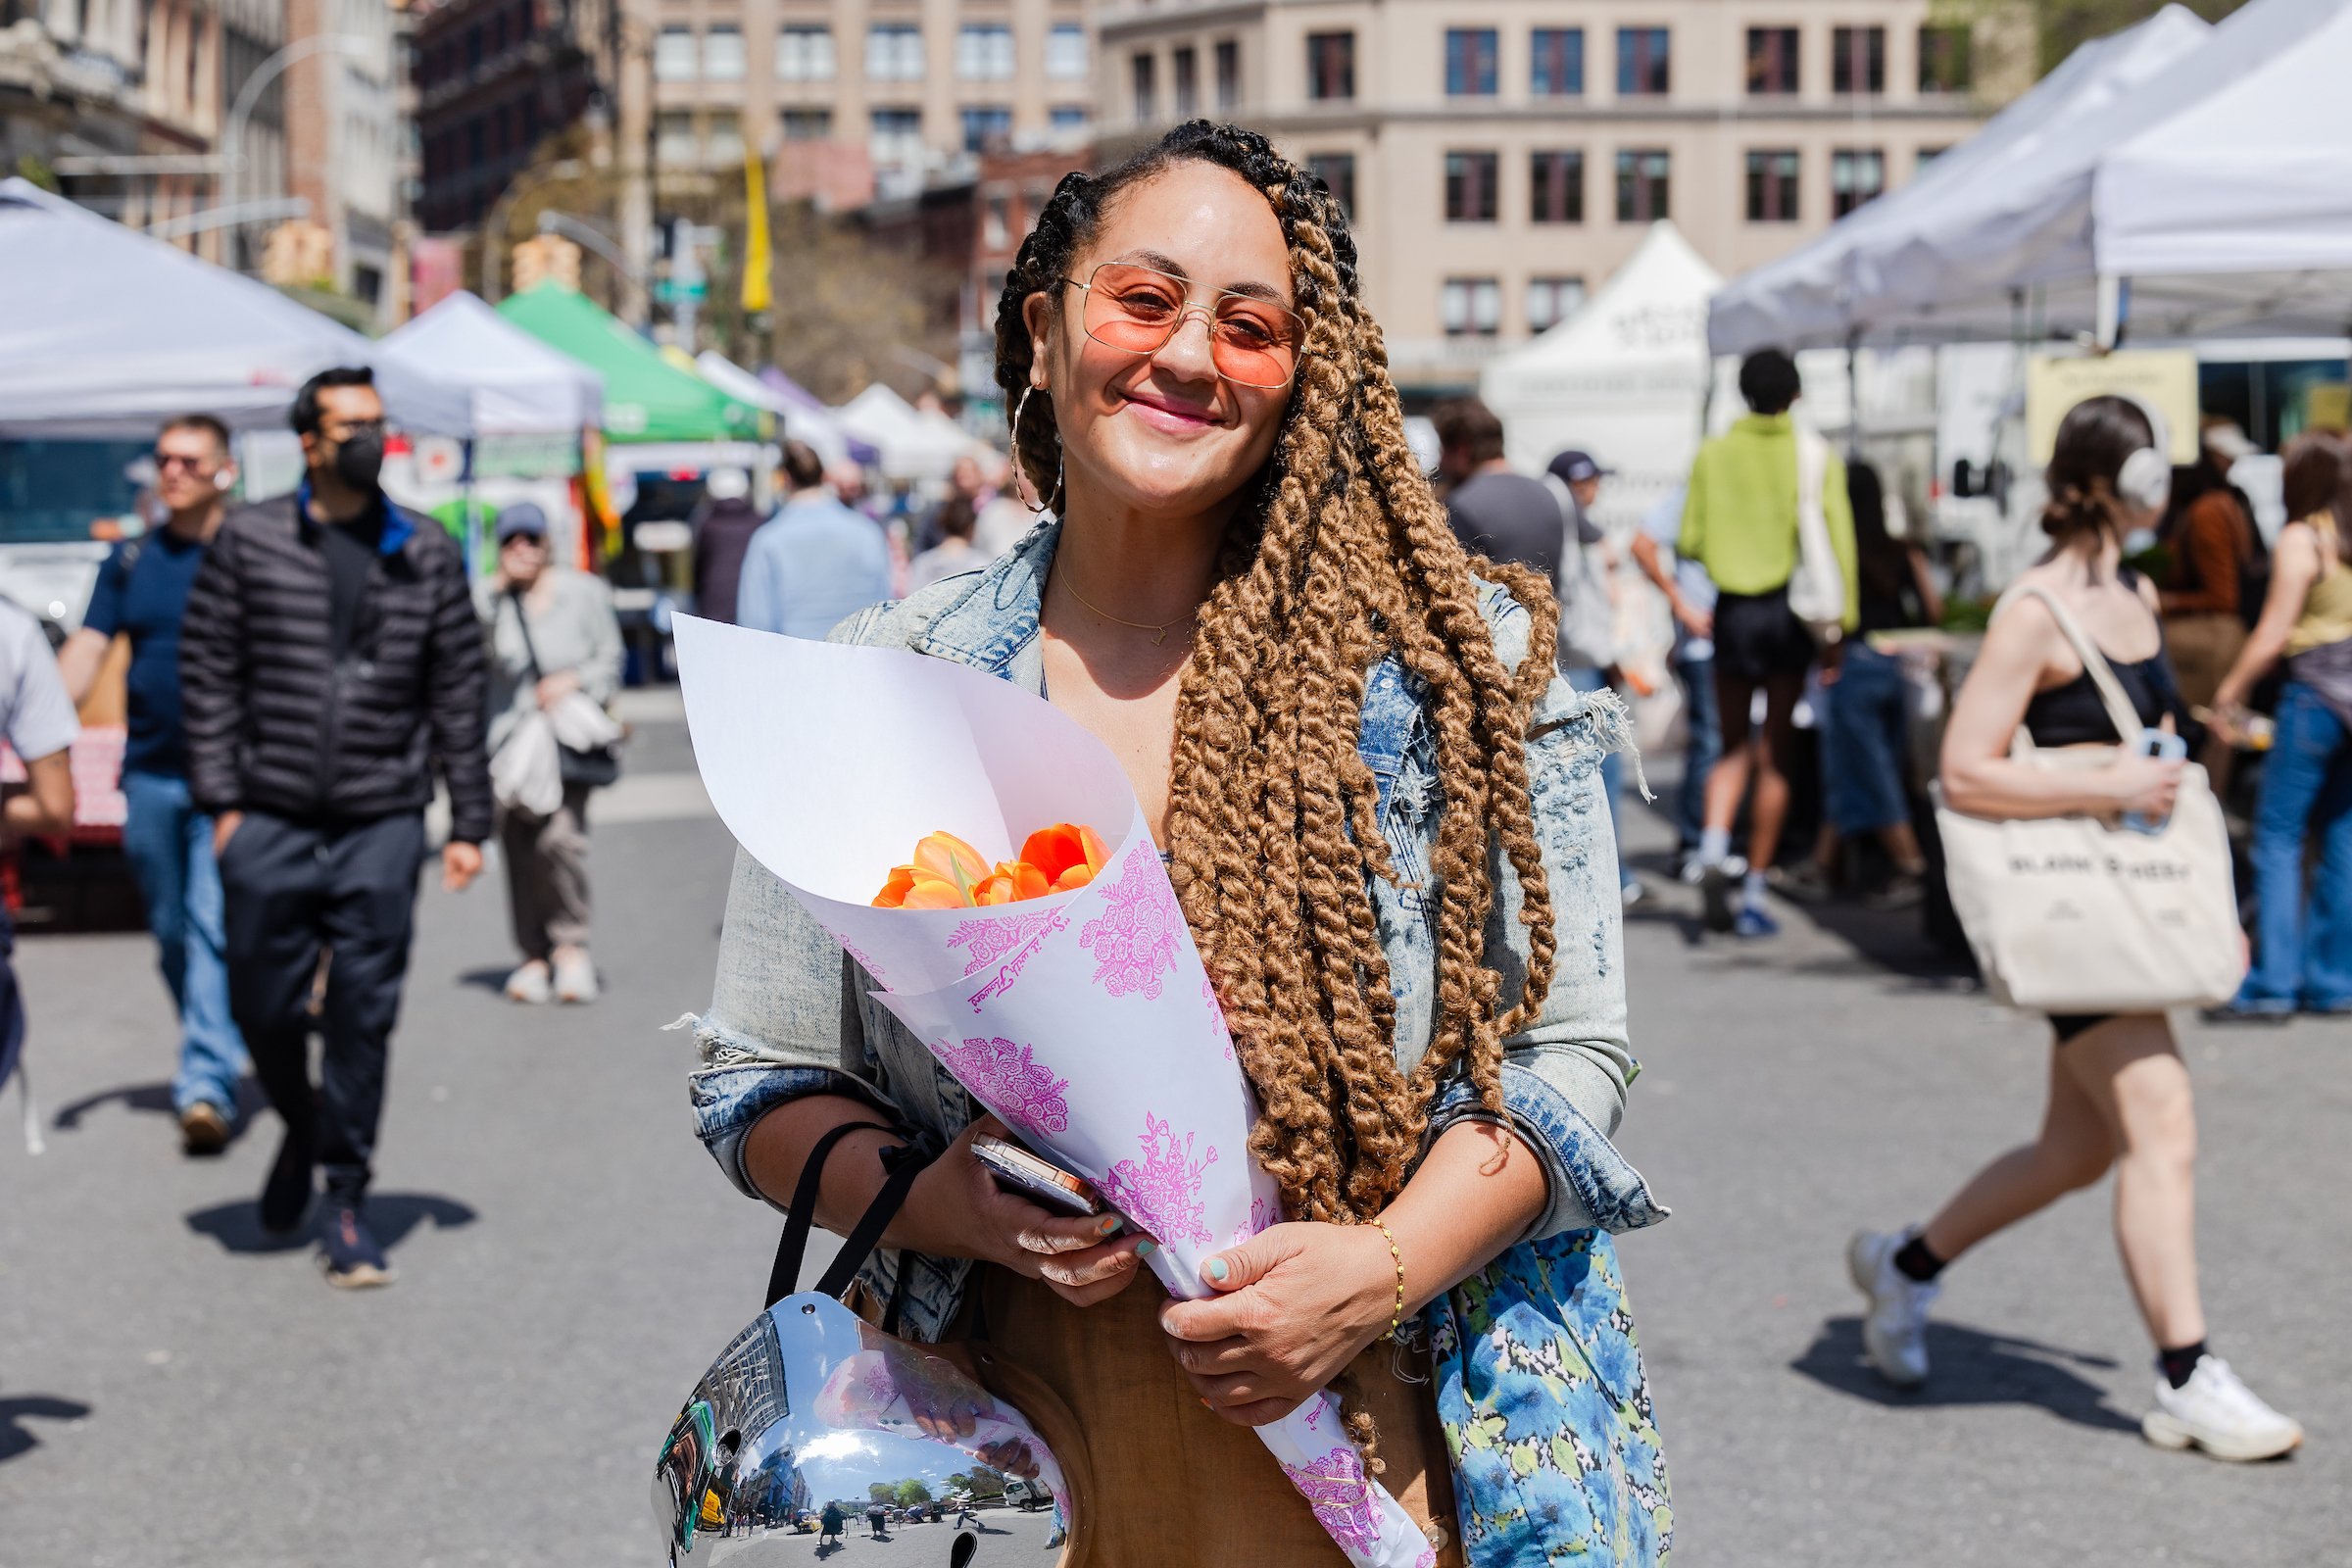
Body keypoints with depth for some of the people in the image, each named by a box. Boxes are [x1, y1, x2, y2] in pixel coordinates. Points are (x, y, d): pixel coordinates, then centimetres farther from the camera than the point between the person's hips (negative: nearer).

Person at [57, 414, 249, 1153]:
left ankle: (206, 1085, -14)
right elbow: (86, 649, 5)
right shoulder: (131, 559, 11)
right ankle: (212, 1057, 30)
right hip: (150, 773, 5)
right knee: (172, 932, 13)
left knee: (216, 929, -12)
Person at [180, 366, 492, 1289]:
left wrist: (469, 823, 5)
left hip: (382, 825, 0)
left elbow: (458, 695, 9)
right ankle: (300, 1132, 35)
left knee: (363, 1018, -1)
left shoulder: (427, 556, 7)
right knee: (263, 1006, 5)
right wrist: (221, 801, -3)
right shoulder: (249, 541, 4)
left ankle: (346, 1202, 9)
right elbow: (208, 676, 4)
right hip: (270, 823, 0)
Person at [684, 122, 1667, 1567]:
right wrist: (940, 1204, -14)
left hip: (1360, 1442, -1)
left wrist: (1385, 1268, -17)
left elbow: (1569, 1044, -2)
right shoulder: (882, 693, 1)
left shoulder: (1453, 657, -3)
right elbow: (760, 1084, 5)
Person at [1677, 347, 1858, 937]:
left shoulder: (1714, 454, 0)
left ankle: (1713, 846, -12)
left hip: (1733, 608, 1)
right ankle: (1754, 890, 7)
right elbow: (1837, 539, -8)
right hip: (1791, 609, -1)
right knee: (1773, 756, 6)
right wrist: (1844, 619, -5)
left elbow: (1689, 541, -2)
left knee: (1734, 749, 14)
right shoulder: (1817, 456, -2)